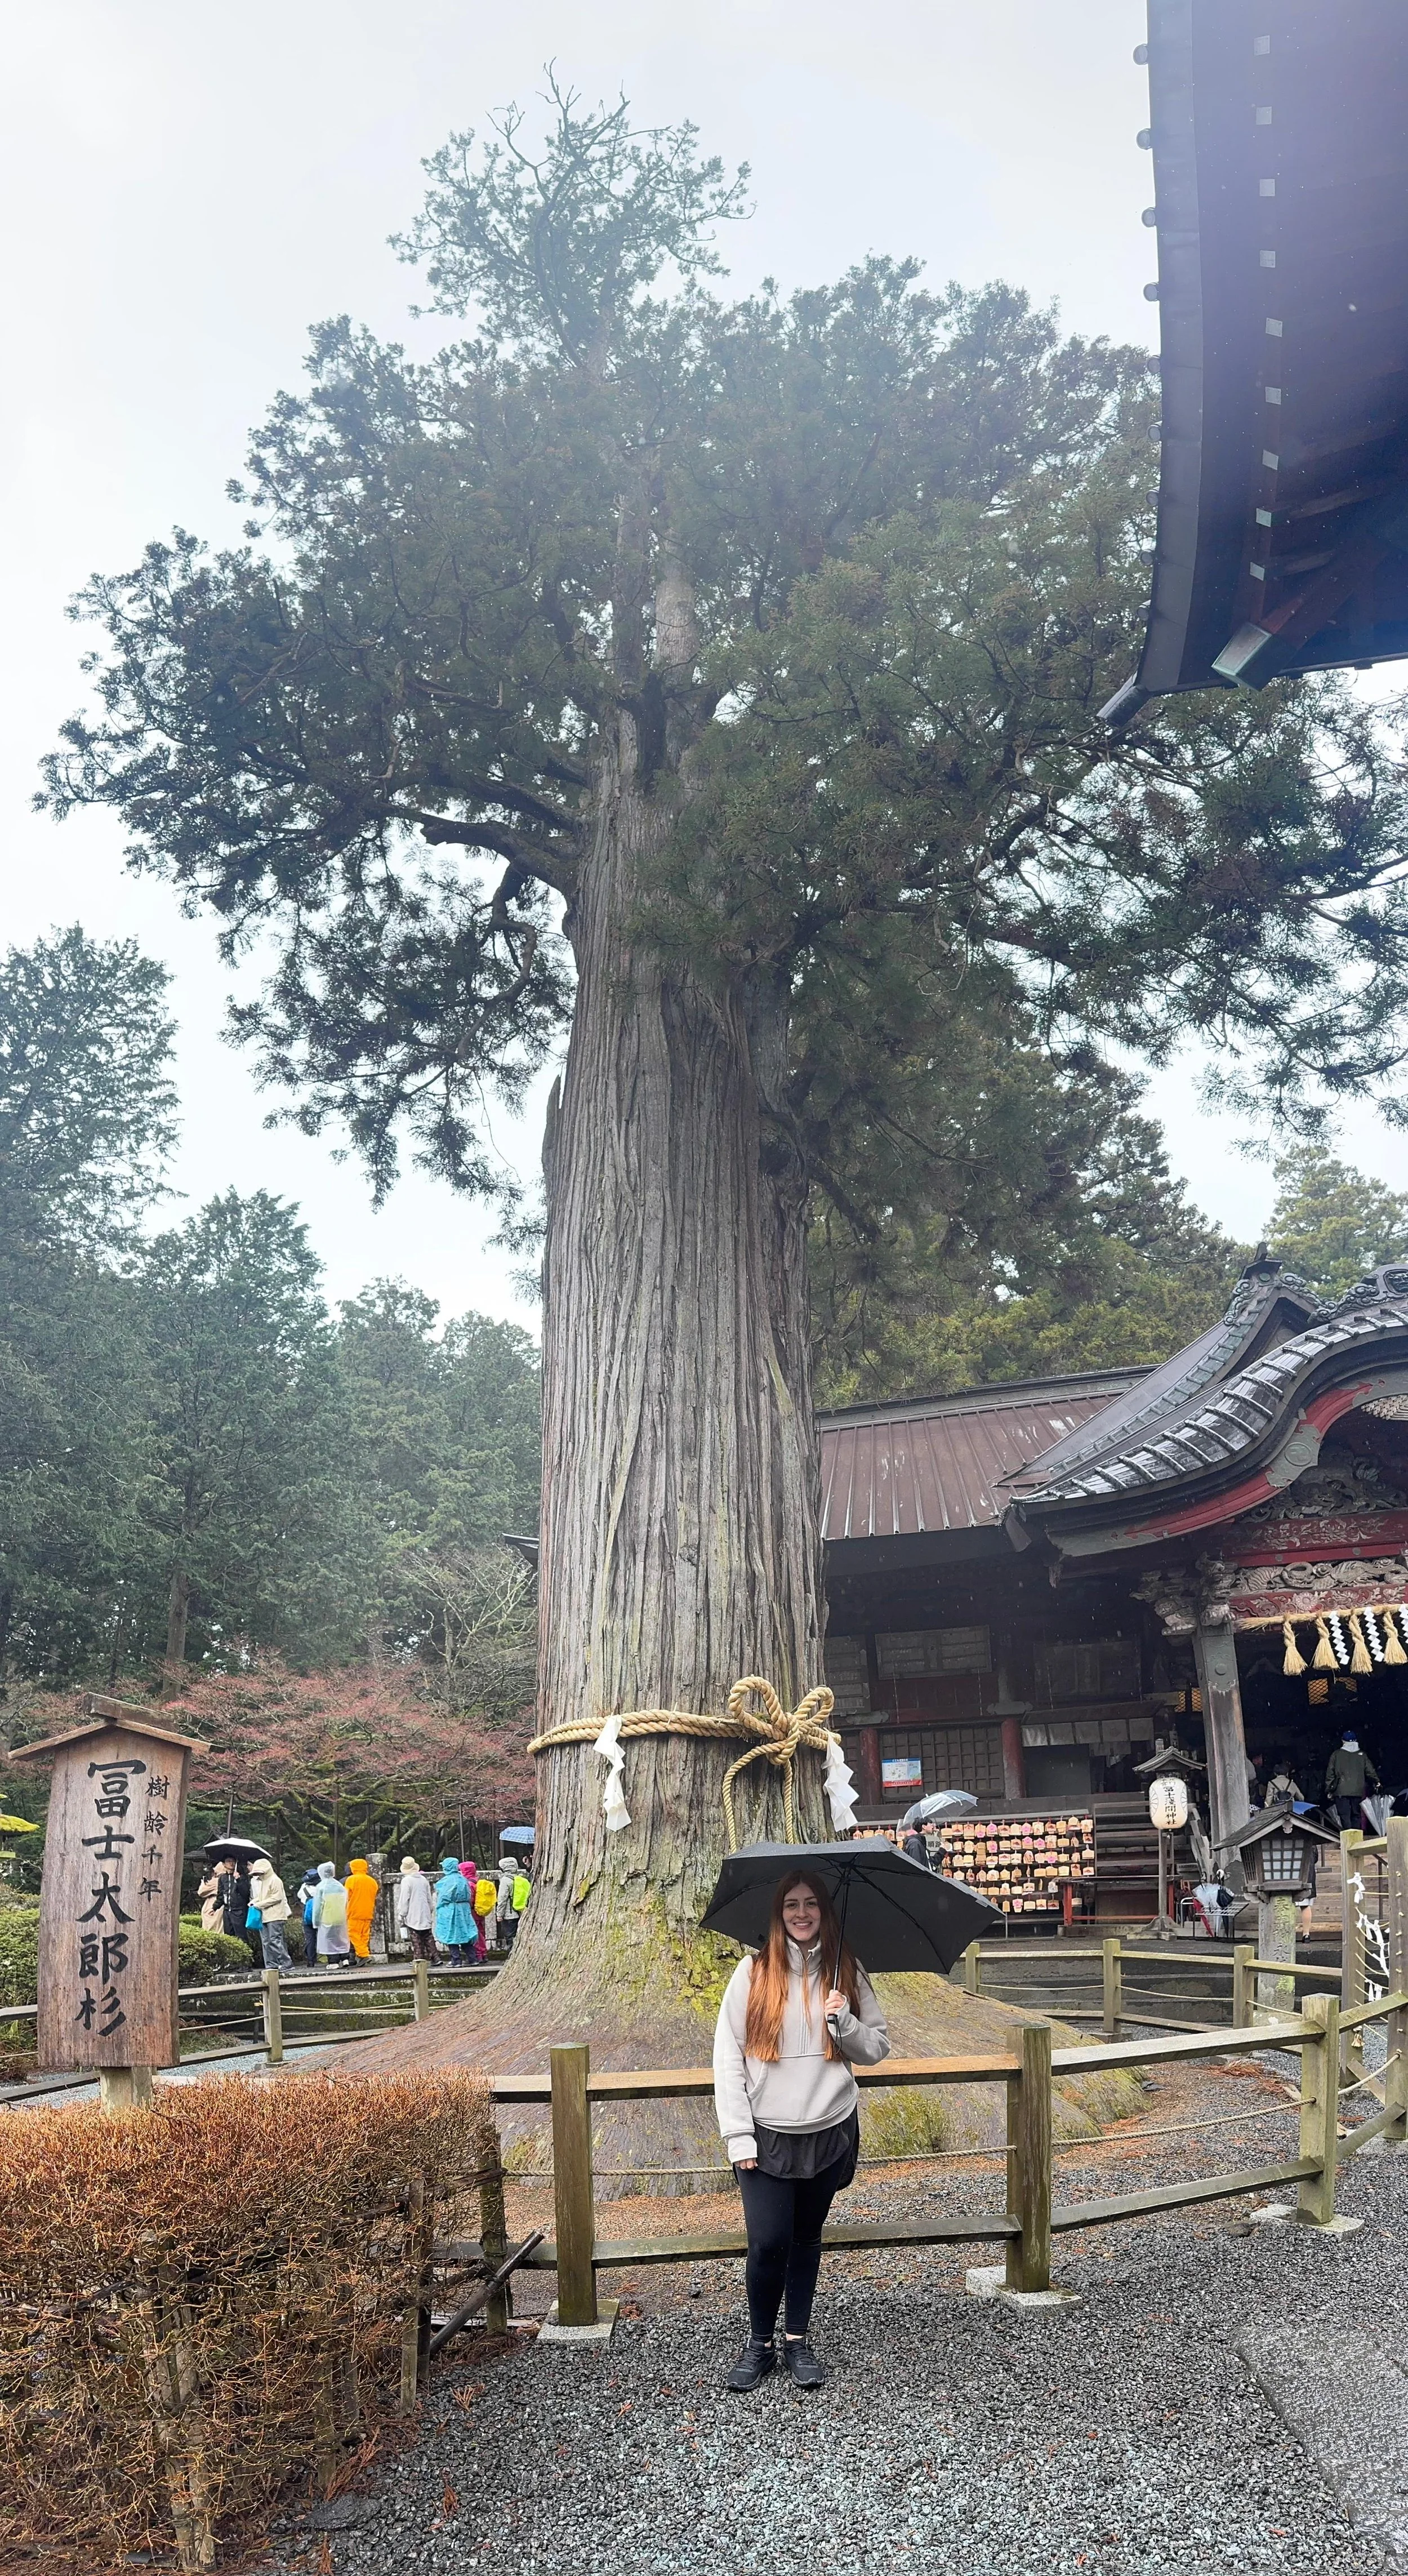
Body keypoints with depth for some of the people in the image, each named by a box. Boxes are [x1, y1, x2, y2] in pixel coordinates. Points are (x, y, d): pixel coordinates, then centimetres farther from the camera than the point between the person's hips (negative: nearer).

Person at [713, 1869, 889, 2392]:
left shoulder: (847, 1972, 2)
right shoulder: (754, 1973, -6)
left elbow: (877, 2049, 6)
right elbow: (728, 2056, -5)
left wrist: (845, 2023, -15)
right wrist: (738, 2134, -10)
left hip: (829, 2132, 2)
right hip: (767, 2135, -2)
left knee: (807, 2238, 13)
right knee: (768, 2243, -5)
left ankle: (798, 2339, 29)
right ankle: (760, 2343, 16)